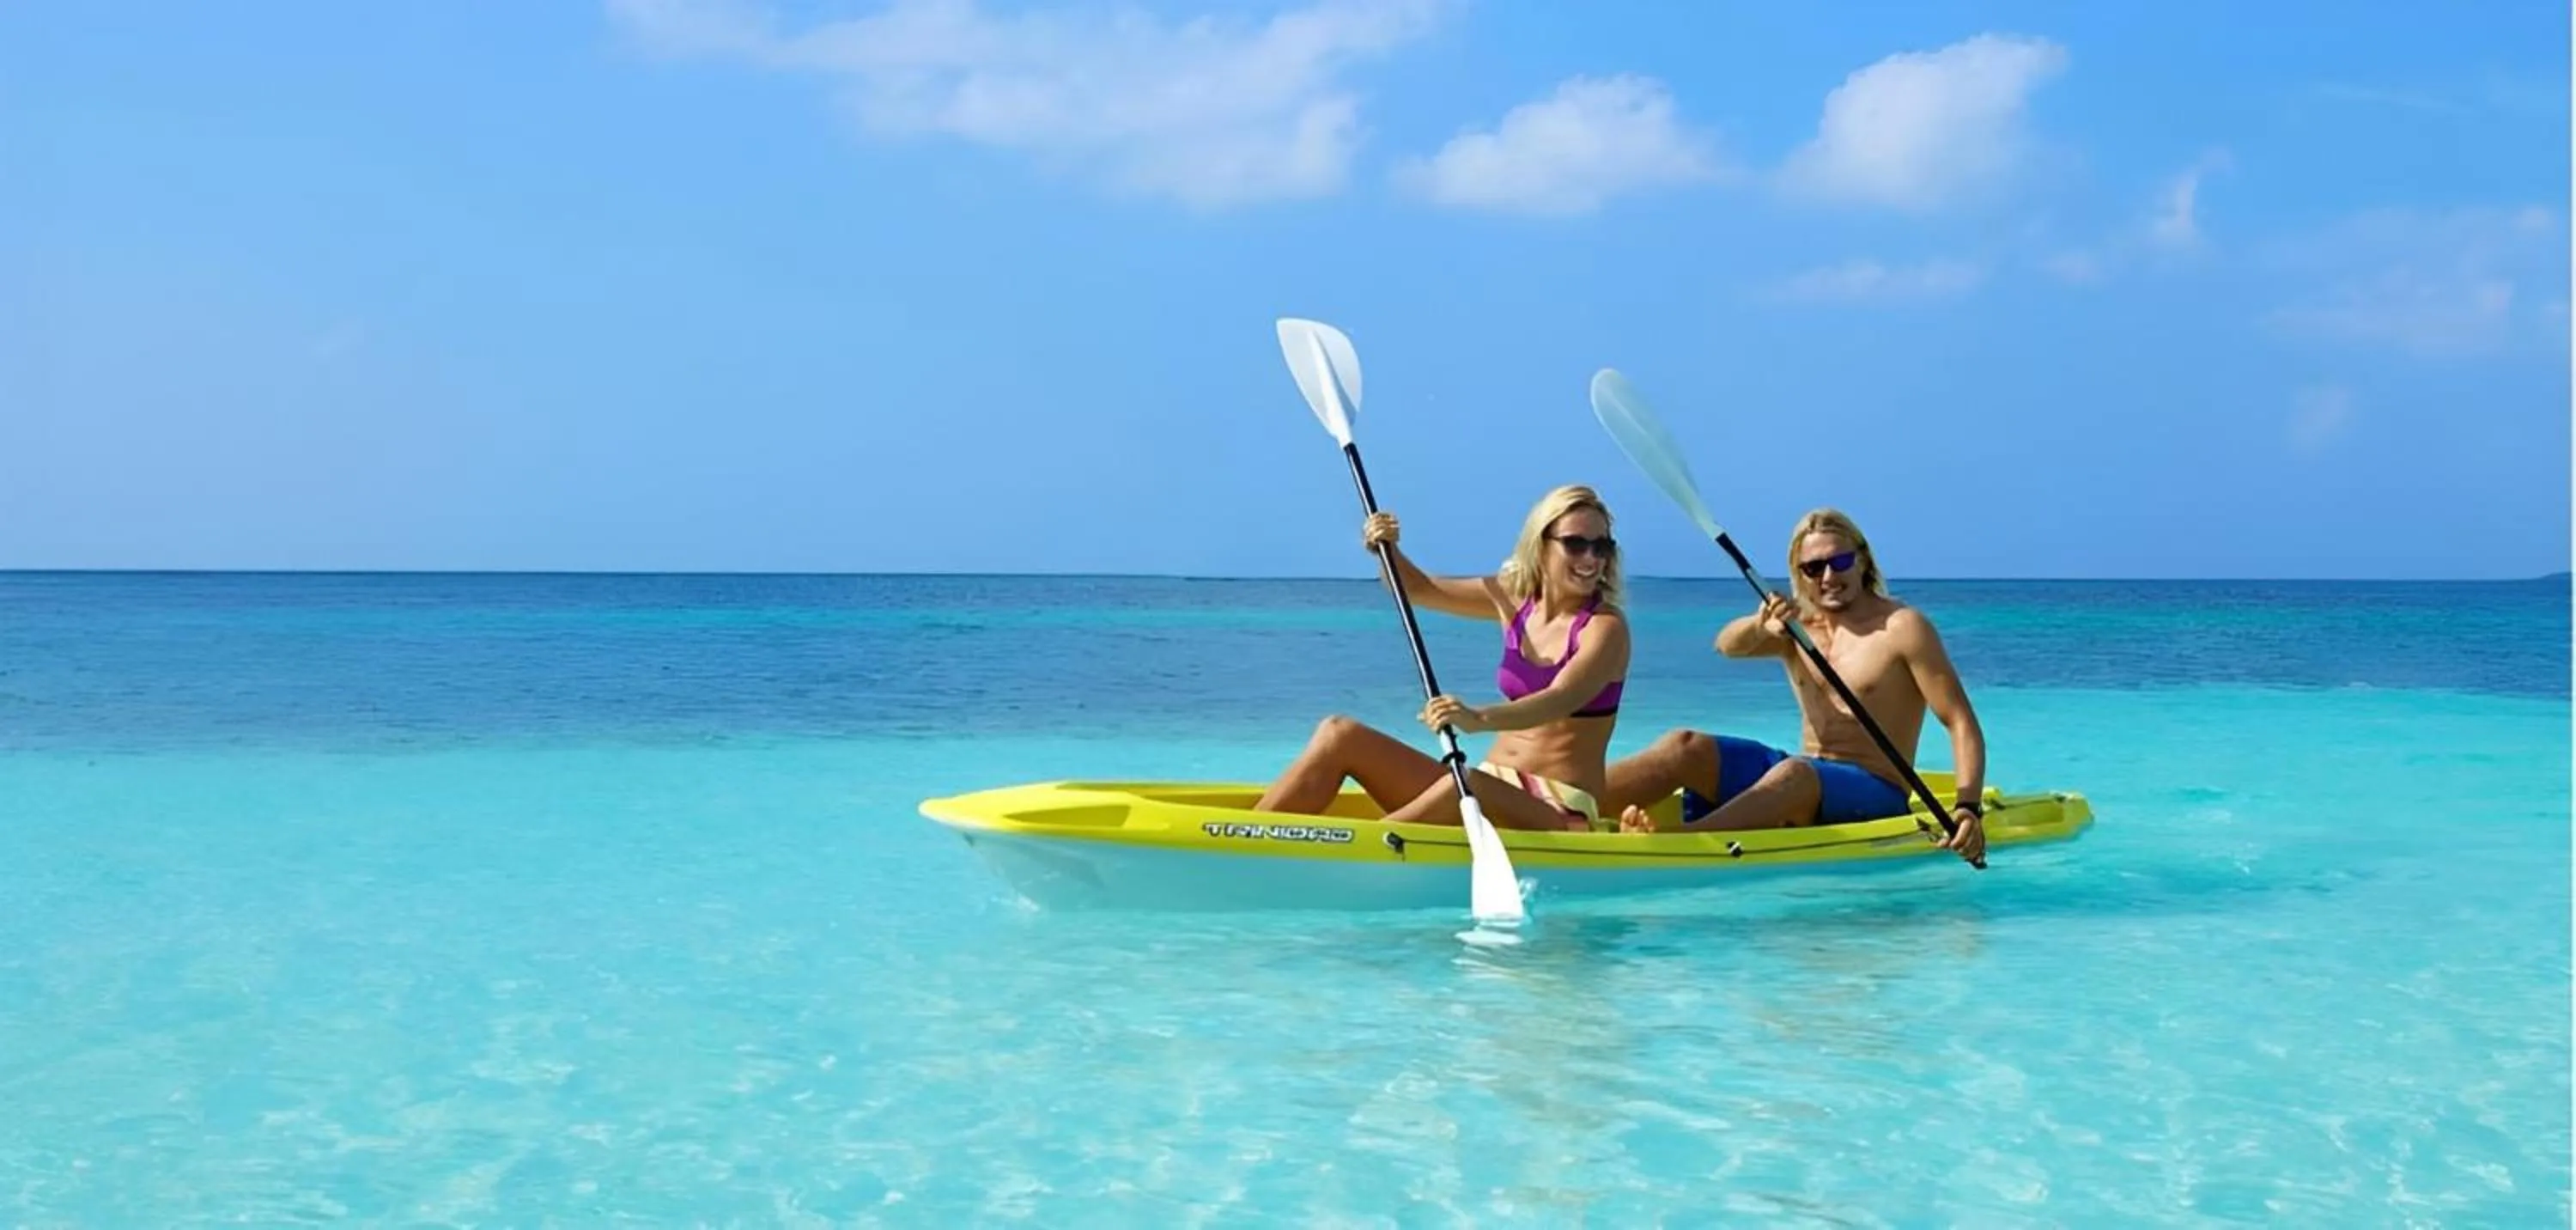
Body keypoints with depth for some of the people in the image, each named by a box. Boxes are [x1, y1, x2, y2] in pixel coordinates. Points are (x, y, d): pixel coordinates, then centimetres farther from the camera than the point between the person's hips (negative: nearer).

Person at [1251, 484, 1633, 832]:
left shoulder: (1606, 626, -9)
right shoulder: (1514, 598, 10)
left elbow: (1560, 700, -28)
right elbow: (1417, 588, 20)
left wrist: (1479, 719, -46)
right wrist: (1387, 550, -3)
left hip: (1560, 816, -7)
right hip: (1491, 787, 7)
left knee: (1465, 785, -40)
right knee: (1339, 734, -5)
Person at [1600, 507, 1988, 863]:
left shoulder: (1902, 626, -3)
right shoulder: (1796, 626, 12)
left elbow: (1961, 722, -8)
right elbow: (1728, 645, -9)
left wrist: (1969, 807, -22)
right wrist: (1759, 627, -33)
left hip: (1876, 796, -6)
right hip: (1803, 778, 6)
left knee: (1794, 774, -37)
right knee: (1686, 746, -13)